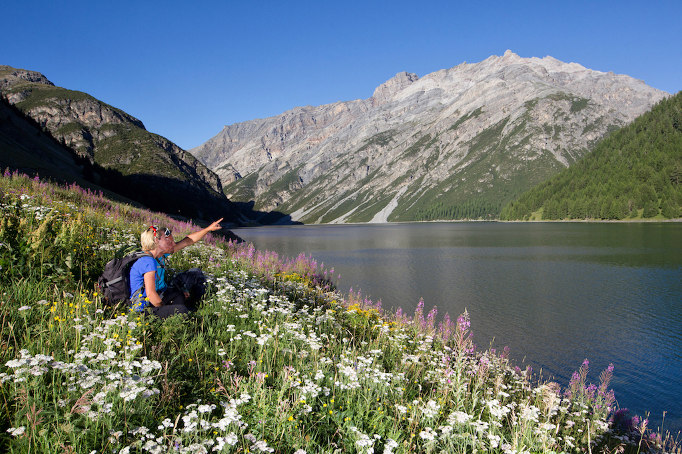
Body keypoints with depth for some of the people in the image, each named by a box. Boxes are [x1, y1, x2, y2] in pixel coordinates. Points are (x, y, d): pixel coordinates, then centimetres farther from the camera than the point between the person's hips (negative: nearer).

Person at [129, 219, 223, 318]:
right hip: (144, 309, -11)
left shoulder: (160, 254, 4)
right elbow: (151, 294, -27)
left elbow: (186, 241, 11)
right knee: (180, 310, -27)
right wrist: (164, 308, -13)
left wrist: (209, 229, 11)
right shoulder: (148, 261, -23)